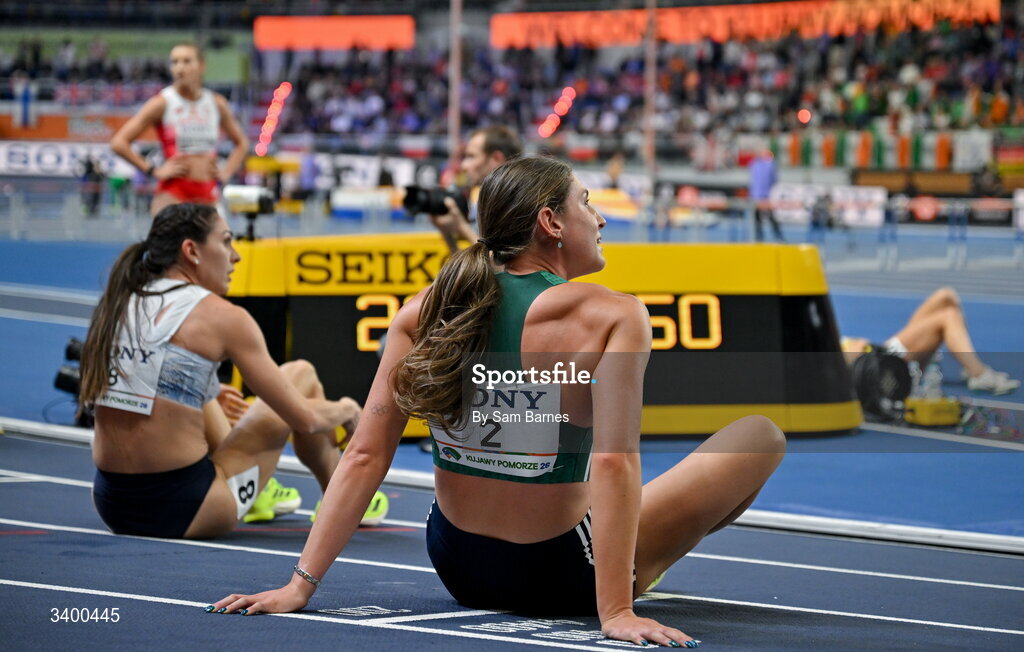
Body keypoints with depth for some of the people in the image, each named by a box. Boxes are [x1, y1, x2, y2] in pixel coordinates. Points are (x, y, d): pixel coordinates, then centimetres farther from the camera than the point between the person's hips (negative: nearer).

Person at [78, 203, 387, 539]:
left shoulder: (118, 305, 9)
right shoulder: (220, 316, -7)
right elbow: (305, 418, -4)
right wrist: (345, 410, 19)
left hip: (112, 506, 6)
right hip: (184, 511, -6)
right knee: (301, 375, 13)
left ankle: (263, 492, 46)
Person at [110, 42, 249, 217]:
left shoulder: (217, 103, 9)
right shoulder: (162, 103, -3)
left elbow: (241, 142, 26)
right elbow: (118, 142, -8)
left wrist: (226, 173, 11)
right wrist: (154, 171, -9)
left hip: (208, 194, 5)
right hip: (172, 194, -4)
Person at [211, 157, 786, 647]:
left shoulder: (427, 312, -6)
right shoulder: (614, 316, -18)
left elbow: (365, 457, -9)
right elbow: (614, 463, -29)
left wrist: (302, 584, -9)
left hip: (458, 568, 6)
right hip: (560, 581, -5)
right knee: (763, 435, 12)